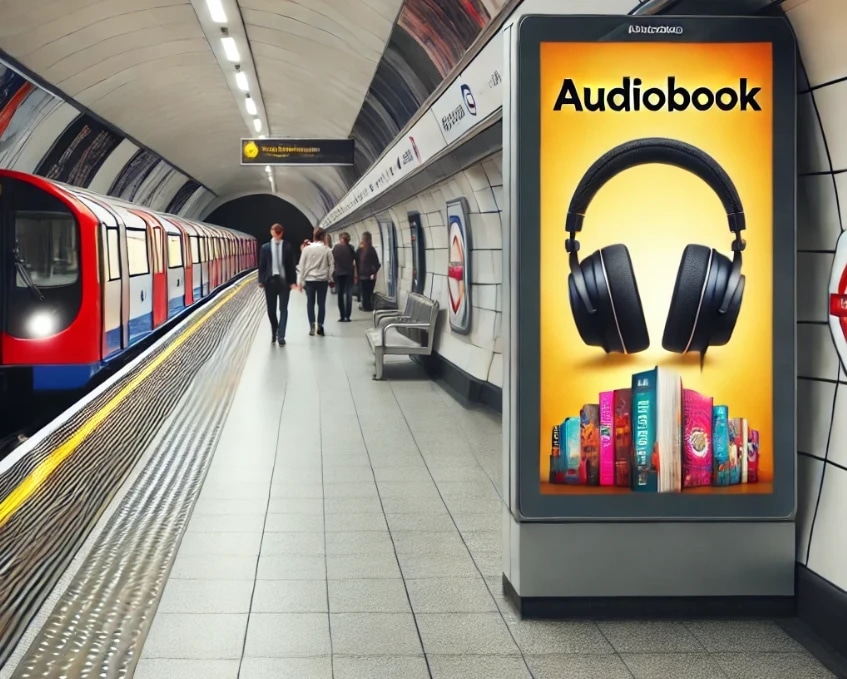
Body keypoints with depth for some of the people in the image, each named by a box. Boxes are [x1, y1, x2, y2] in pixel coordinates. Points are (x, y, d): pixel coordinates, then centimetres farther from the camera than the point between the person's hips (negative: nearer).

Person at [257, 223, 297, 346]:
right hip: (270, 281, 2)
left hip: (284, 281, -2)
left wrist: (293, 281, -6)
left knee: (283, 309, -5)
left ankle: (280, 336, -7)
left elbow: (291, 265, -1)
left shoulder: (288, 247, 0)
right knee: (271, 309, 9)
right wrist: (261, 280, -3)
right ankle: (275, 332, 30)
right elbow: (262, 265, 4)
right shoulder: (265, 247, 3)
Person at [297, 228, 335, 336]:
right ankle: (320, 325, 2)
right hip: (323, 280, 0)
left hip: (309, 279, 0)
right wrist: (330, 278, 11)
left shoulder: (307, 249, -4)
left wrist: (300, 280, 4)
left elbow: (302, 265, -2)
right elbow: (331, 265, -1)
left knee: (310, 303, 6)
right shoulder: (327, 250, -5)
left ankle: (312, 326, -4)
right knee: (321, 303, 6)